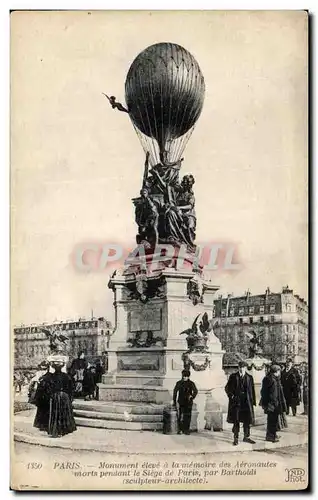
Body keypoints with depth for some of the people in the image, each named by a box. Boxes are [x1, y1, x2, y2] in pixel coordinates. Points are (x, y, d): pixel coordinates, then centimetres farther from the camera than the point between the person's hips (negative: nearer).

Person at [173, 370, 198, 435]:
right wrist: (174, 401, 10)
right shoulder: (179, 383, 5)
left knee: (188, 416, 1)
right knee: (180, 416, -7)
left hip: (188, 403, 1)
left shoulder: (191, 383, 3)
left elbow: (195, 391, -8)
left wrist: (192, 396, -26)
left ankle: (186, 430, 10)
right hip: (181, 402, 0)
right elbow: (175, 392, 11)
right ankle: (180, 430, 3)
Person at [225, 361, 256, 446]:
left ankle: (246, 437, 18)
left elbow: (252, 390, 6)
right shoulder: (233, 376, 2)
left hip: (246, 401, 2)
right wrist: (231, 396, -5)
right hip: (236, 401, -2)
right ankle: (236, 438, 10)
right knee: (236, 421, 2)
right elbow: (227, 388, 7)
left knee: (247, 420, 6)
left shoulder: (249, 377, 6)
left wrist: (253, 401, 2)